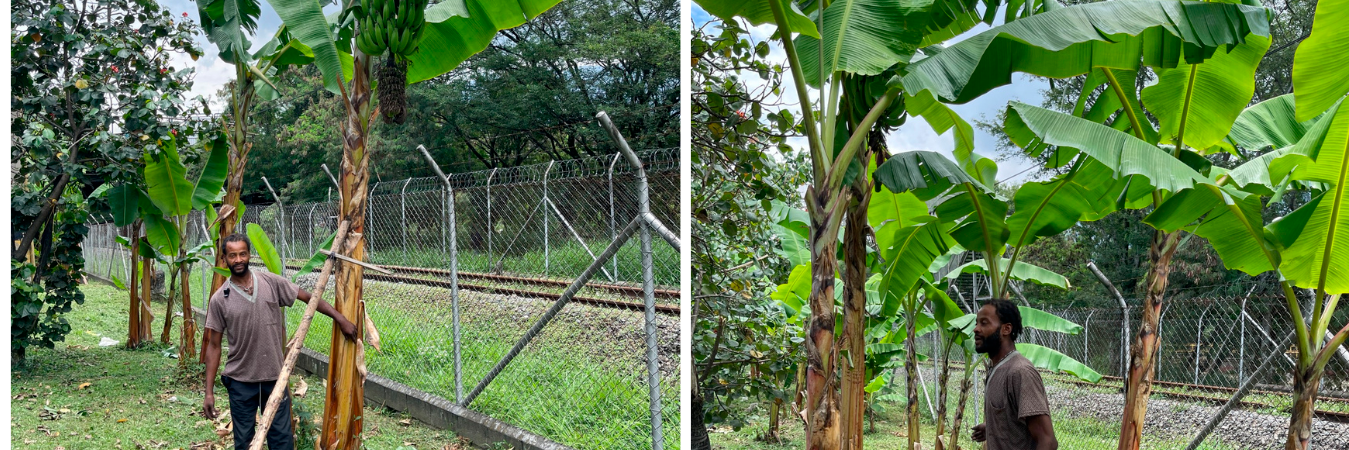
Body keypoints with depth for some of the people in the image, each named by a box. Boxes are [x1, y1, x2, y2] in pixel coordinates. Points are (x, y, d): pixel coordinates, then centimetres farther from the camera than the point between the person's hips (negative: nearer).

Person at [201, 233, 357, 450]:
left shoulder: (272, 282, -4)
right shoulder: (219, 299, -6)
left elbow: (309, 298, 4)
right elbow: (214, 346, -2)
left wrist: (341, 319, -2)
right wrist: (209, 392, -5)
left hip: (275, 377, 1)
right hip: (241, 381, -1)